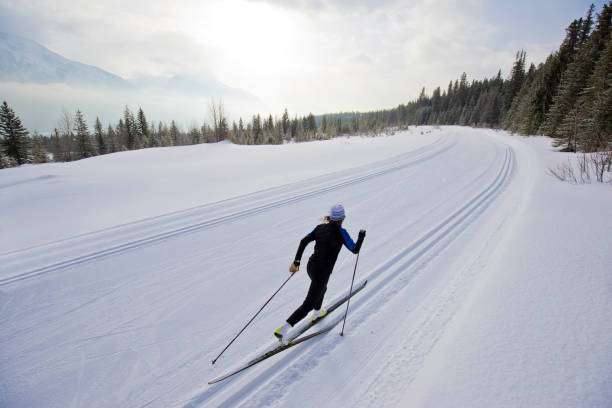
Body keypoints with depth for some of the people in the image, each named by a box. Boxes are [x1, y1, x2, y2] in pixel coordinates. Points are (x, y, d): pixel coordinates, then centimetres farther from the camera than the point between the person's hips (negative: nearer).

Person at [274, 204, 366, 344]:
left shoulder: (320, 227, 4)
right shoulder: (340, 232, -13)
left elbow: (303, 241, 0)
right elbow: (355, 250, -6)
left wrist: (296, 262, 3)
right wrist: (362, 235, 10)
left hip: (311, 266, 7)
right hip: (322, 273, -7)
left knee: (322, 288, 36)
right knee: (308, 305, 2)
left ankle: (316, 313, 59)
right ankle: (282, 330, -3)